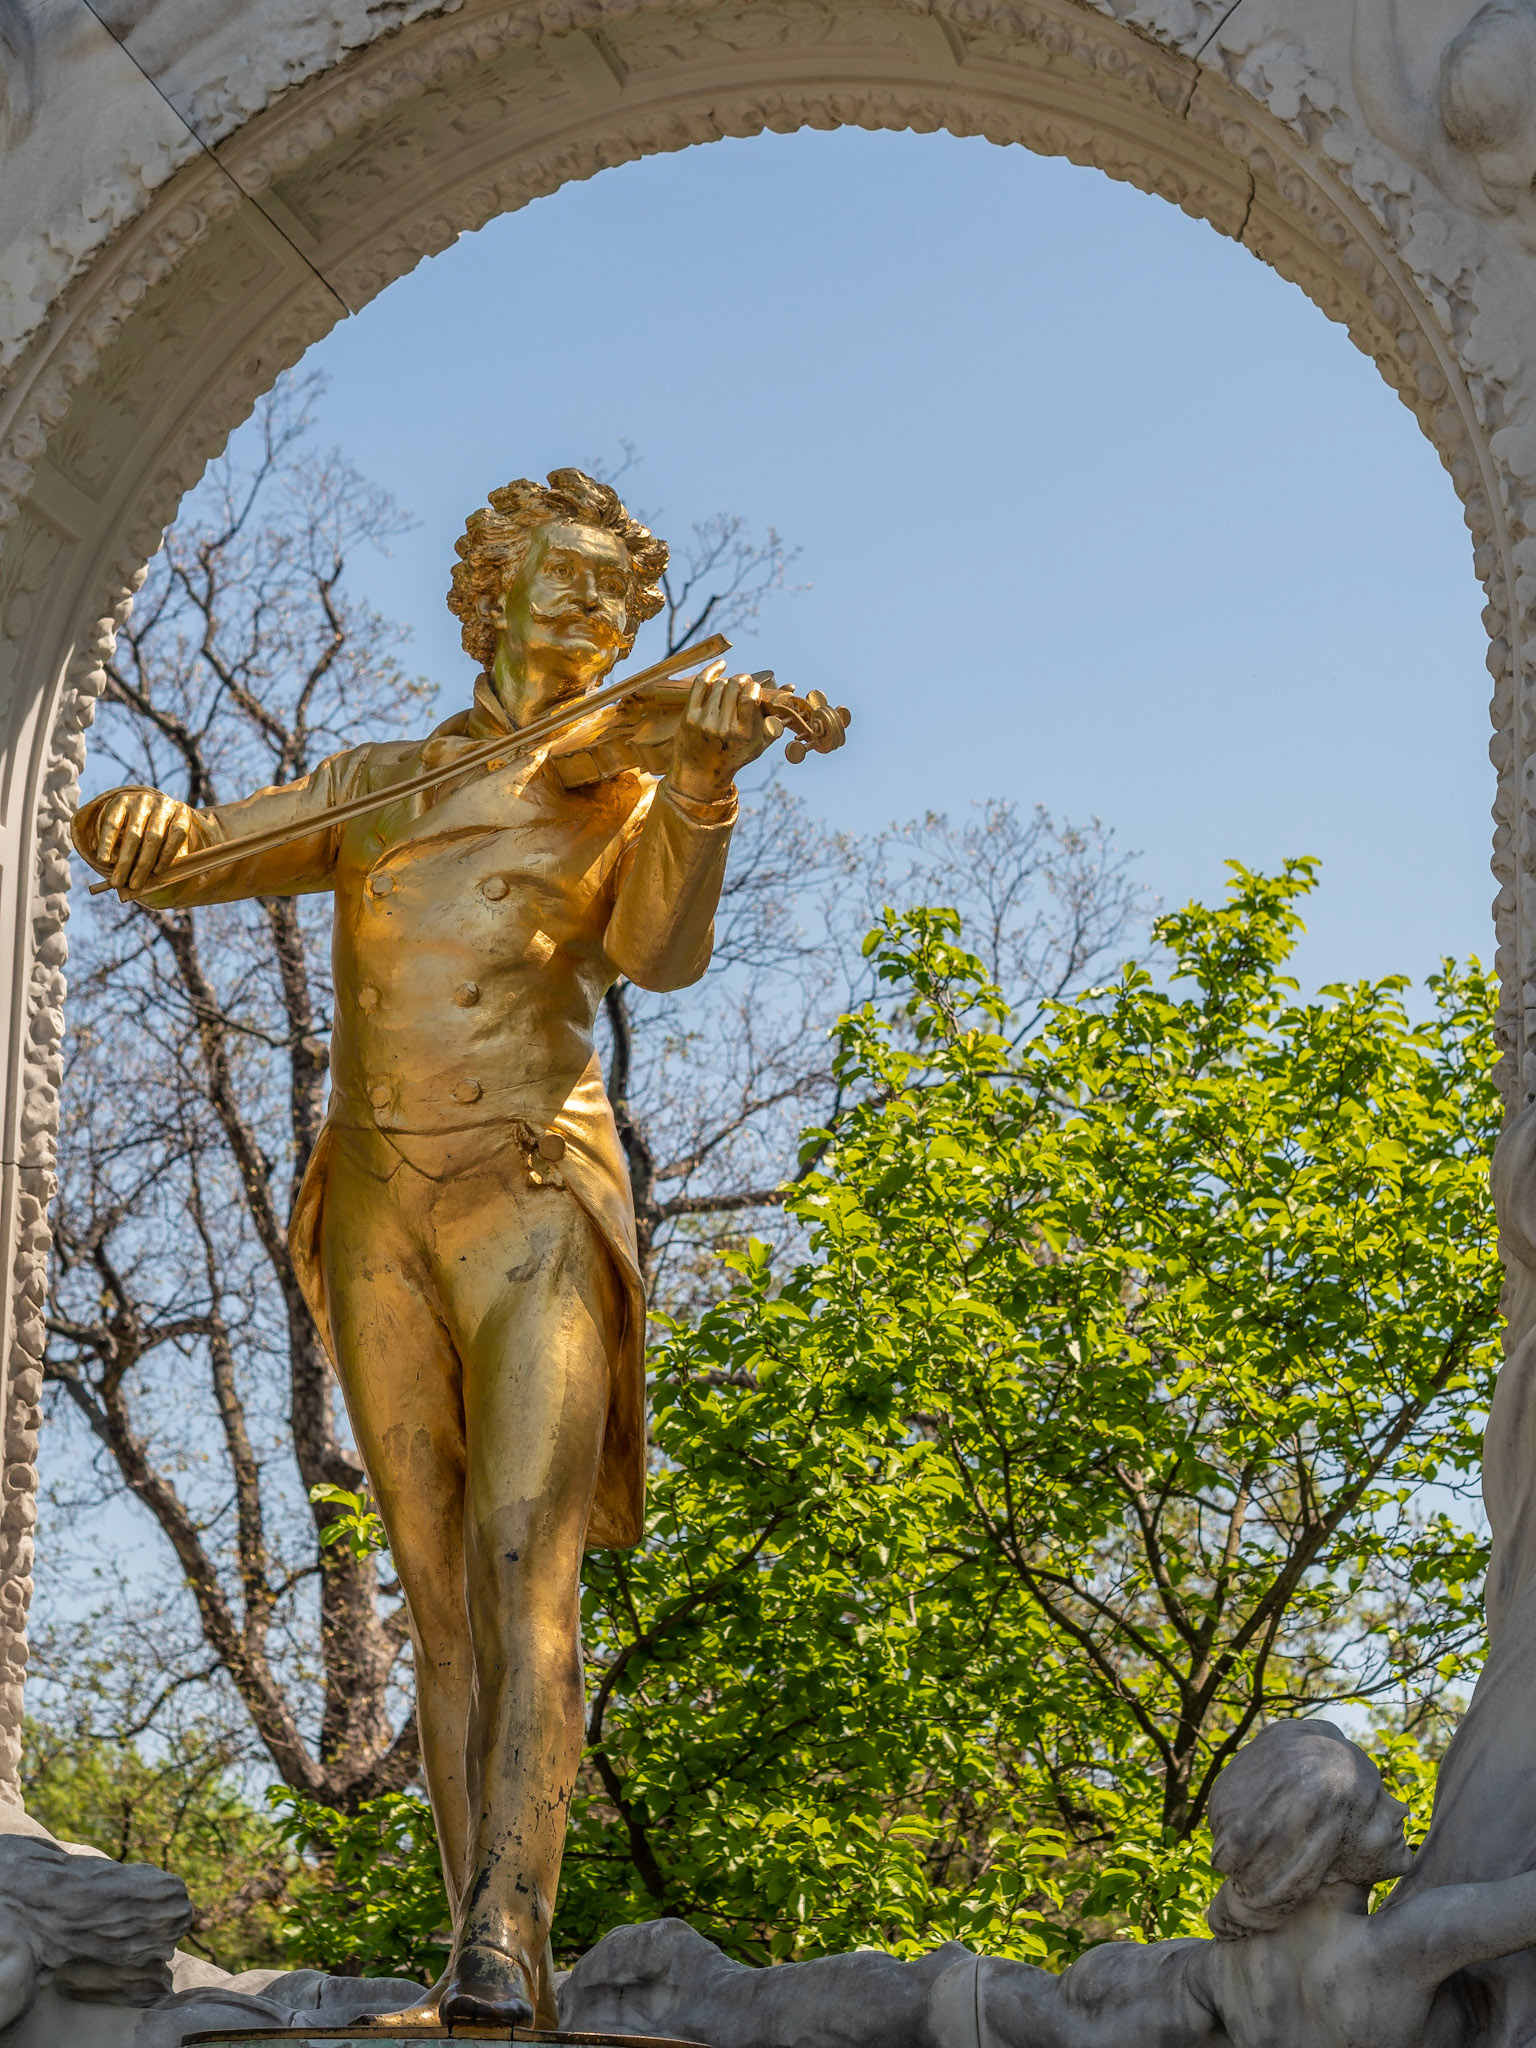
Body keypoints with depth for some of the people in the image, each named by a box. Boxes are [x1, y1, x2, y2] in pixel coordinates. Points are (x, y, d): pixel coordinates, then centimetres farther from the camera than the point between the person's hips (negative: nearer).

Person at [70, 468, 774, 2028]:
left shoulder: (615, 798, 13)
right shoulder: (373, 786, 21)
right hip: (378, 1208, 3)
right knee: (438, 1594, -1)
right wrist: (134, 822, -12)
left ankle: (504, 1937, -30)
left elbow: (663, 954, -6)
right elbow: (180, 860, 13)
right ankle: (487, 1961, -2)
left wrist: (704, 790, -24)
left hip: (533, 1191, -3)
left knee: (525, 1556, -19)